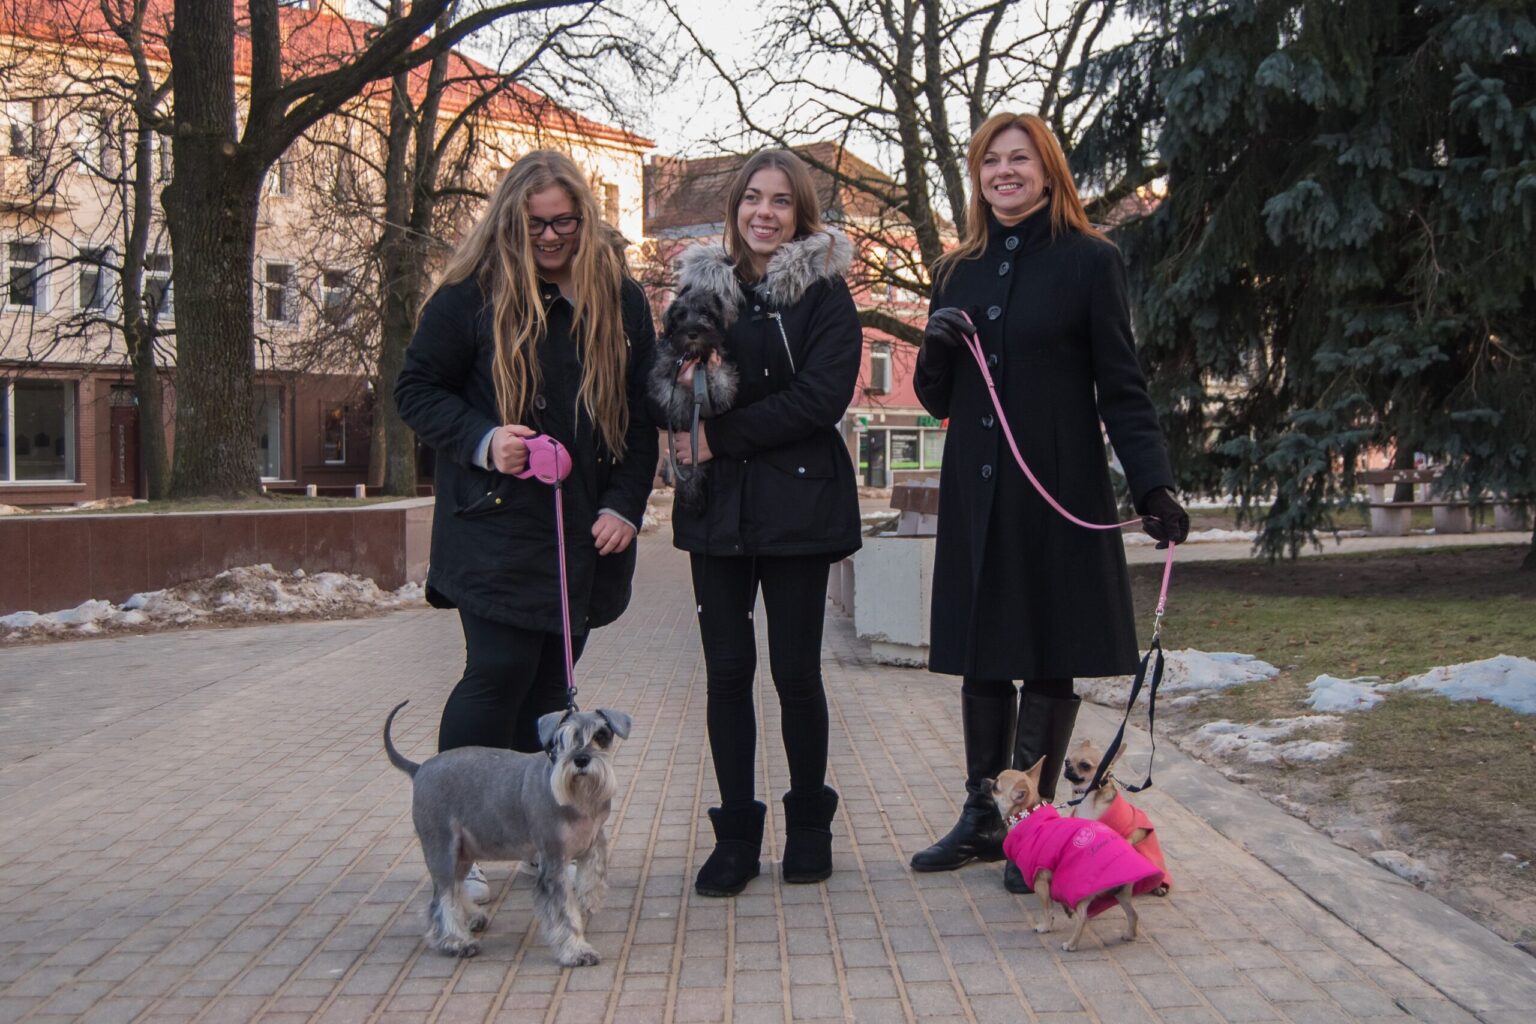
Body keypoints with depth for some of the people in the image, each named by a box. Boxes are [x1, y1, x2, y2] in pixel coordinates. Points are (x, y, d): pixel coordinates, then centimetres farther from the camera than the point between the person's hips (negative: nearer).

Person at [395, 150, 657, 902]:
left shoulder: (620, 300, 8)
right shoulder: (470, 295, -2)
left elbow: (641, 415, 10)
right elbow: (416, 389, 1)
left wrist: (624, 506, -1)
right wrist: (481, 440, -16)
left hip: (583, 531, 4)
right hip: (494, 523, -3)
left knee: (549, 685, 8)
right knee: (499, 675, -9)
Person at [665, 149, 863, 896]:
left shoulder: (824, 291, 0)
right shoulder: (702, 285, 11)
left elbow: (823, 394, -11)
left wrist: (722, 435, -14)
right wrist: (684, 399, -13)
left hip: (798, 504, -3)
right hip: (718, 506, 3)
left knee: (795, 671, 3)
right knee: (727, 670, 3)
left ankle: (809, 824, 21)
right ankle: (736, 834, 14)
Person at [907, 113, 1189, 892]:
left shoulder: (1090, 261, -1)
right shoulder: (958, 272, 12)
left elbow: (1121, 387, -4)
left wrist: (1154, 485, -15)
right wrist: (936, 349, -7)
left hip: (1059, 490, -4)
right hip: (976, 491, 5)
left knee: (1050, 659, 3)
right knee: (981, 657, 9)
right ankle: (982, 819, 21)